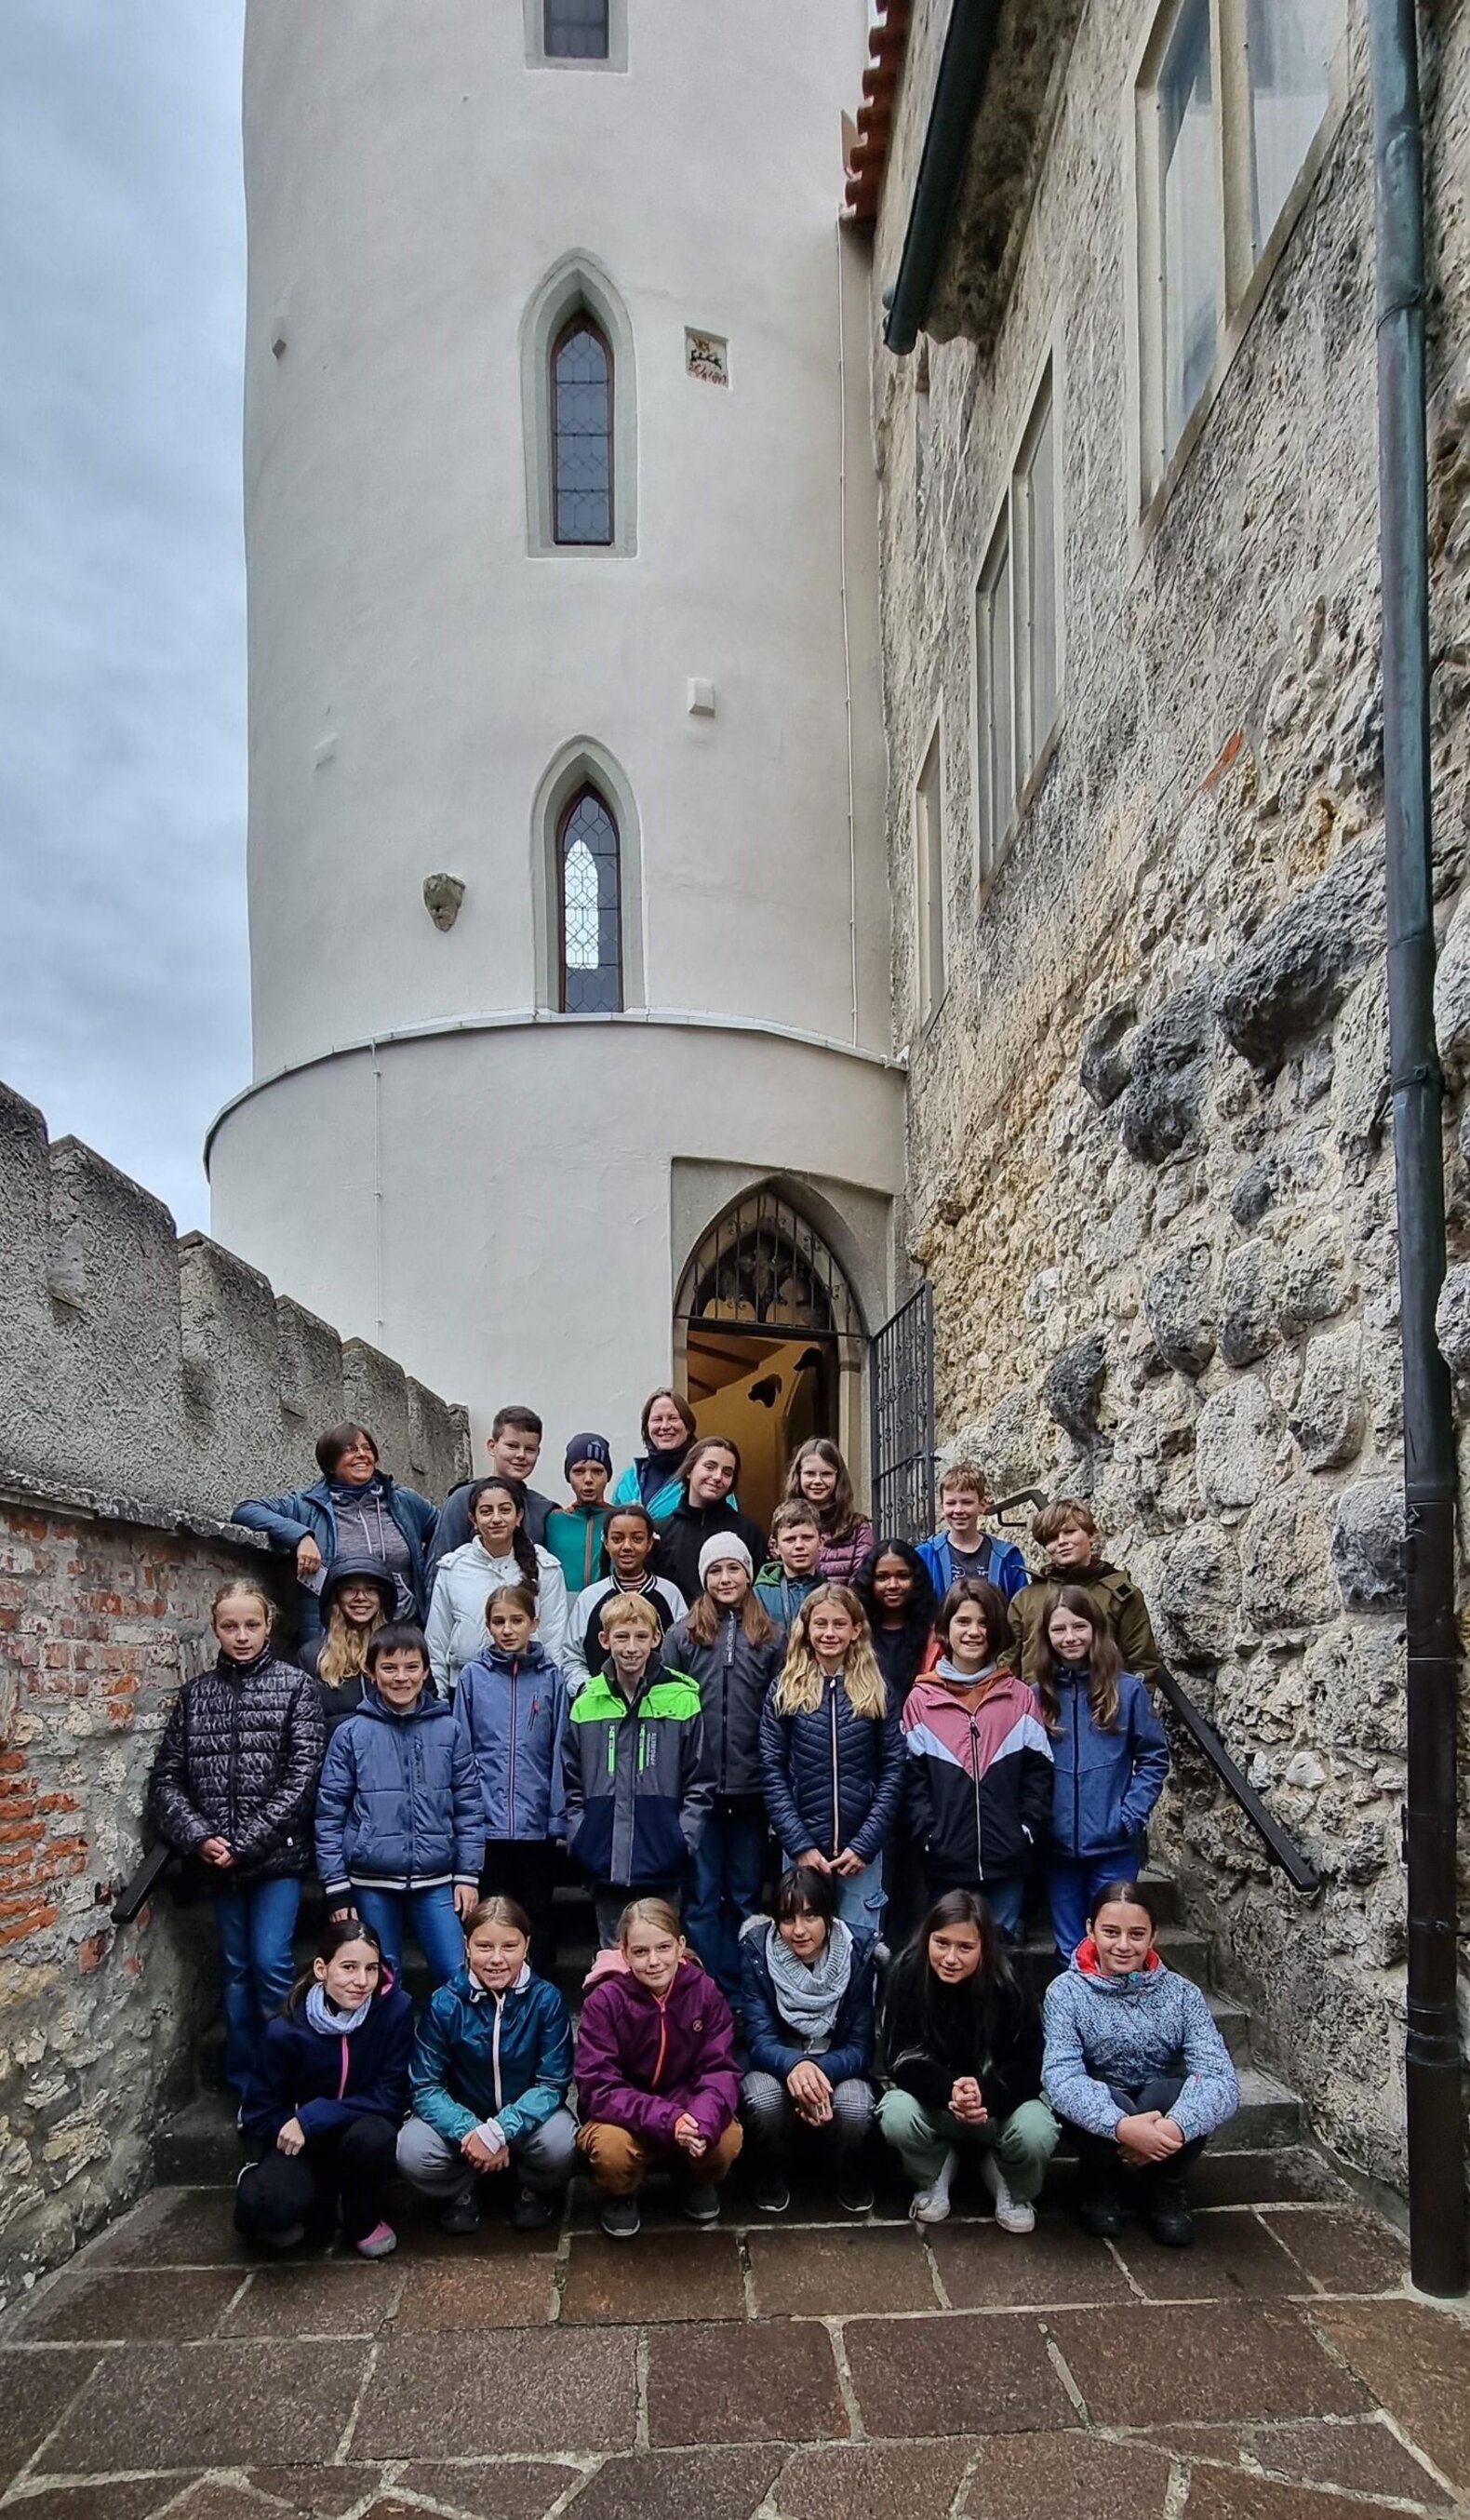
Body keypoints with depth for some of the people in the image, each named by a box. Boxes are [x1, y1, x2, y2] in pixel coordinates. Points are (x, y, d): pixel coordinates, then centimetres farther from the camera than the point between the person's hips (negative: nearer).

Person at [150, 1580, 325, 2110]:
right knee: (236, 1967, 13)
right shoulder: (195, 1693, 5)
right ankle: (245, 2085, 25)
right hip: (219, 1860, 3)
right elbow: (168, 1777, 2)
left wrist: (245, 1842, -16)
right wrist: (200, 1837, -12)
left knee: (270, 1962, -7)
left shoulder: (296, 1685, -5)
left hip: (277, 1853, -3)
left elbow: (302, 1775, -11)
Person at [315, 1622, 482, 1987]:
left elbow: (468, 1808, 6)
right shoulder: (351, 1734, -2)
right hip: (372, 1882, -1)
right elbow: (329, 1816, 0)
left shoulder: (447, 1730, 2)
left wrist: (468, 1874, 1)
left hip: (436, 1880, 1)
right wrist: (335, 1887, -3)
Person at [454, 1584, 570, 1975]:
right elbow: (462, 1751, 2)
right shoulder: (473, 1676, 0)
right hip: (486, 1821, 0)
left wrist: (558, 1815, -3)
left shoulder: (550, 1677, 0)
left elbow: (559, 1751, 1)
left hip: (537, 1822, 0)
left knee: (539, 1913, 12)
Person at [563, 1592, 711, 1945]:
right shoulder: (586, 1703, 5)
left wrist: (682, 1839, -8)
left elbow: (699, 1783, 0)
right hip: (604, 1865, 2)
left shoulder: (682, 1698, -2)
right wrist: (579, 1837, 0)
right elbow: (572, 1782, 10)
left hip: (662, 1866, -2)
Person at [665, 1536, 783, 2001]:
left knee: (745, 1897, 11)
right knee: (702, 1897, 6)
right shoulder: (682, 1635, 1)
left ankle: (740, 1995, 22)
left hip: (751, 1788, 1)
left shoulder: (771, 1639, 4)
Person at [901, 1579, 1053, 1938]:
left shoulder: (1019, 1696, 5)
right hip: (946, 1861, -1)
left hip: (1007, 1859, 1)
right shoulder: (921, 1699, 2)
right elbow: (913, 1780, 0)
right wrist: (928, 1837, -8)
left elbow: (1039, 1773, 4)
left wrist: (1029, 1830, -6)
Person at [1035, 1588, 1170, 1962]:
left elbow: (1154, 1758, -1)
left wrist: (1131, 1816, -9)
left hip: (1114, 1845, -2)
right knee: (1069, 1952, 12)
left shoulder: (1127, 1689, -4)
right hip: (1058, 1846, 2)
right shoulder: (1038, 1694, 2)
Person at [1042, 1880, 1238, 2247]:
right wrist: (1122, 2126, -45)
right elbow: (1060, 2078, -27)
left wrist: (1173, 2126, -43)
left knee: (1182, 2094, -32)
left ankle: (1165, 2189, -1)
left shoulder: (1181, 1994, -10)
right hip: (1101, 2126, -1)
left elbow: (1221, 2079, -23)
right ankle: (1102, 2184, 0)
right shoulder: (1067, 1991, -13)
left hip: (1163, 2117, 1)